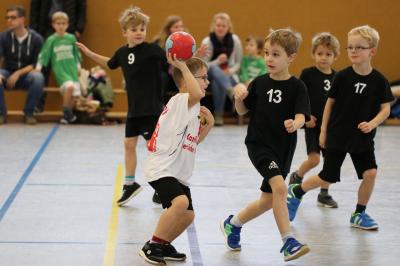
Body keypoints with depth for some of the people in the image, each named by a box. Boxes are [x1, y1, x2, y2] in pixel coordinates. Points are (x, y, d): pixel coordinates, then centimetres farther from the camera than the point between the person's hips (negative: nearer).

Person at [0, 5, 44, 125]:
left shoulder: (36, 39, -8)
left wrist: (18, 74, -22)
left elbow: (36, 64, -8)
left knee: (38, 78, -35)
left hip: (26, 75, -1)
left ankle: (29, 113, -16)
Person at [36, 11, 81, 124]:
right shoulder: (51, 40, -3)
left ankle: (68, 115, 24)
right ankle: (67, 113, -11)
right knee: (69, 86, -28)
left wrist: (78, 66, 19)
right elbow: (43, 54, -1)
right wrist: (38, 67, -4)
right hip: (60, 70, -4)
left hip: (72, 69, 4)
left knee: (75, 95, -1)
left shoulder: (71, 38, 4)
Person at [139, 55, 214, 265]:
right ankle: (151, 247, -18)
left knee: (187, 215, 13)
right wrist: (183, 66, -30)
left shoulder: (191, 108, 17)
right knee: (181, 202, -31)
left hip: (177, 172, 10)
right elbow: (196, 94, -39)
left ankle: (163, 245, 33)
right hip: (161, 168, -10)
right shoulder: (181, 100, -14)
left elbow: (192, 142, 23)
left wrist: (208, 124, 12)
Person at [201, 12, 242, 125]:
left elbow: (239, 63, 6)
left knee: (217, 83, -36)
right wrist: (218, 61, -23)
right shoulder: (207, 41, -6)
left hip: (230, 75, 1)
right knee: (214, 69, -37)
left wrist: (230, 71, -15)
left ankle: (219, 114, -26)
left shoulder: (235, 40, -2)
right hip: (211, 74, -1)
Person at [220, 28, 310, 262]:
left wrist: (295, 124, -38)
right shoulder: (260, 83, 0)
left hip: (283, 149, 2)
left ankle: (233, 224, 37)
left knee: (268, 200, 12)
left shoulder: (297, 87, -5)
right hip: (259, 144, -2)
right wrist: (239, 98, -11)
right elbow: (242, 111, 10)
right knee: (280, 187, -24)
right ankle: (288, 242, -23)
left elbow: (301, 116, -16)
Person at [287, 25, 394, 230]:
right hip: (338, 135, -2)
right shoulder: (342, 76, -10)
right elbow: (330, 102, 0)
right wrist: (323, 131, 2)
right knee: (327, 178, 2)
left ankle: (359, 214, 10)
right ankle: (296, 192, 28)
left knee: (370, 173, -10)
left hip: (363, 137, 2)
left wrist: (372, 123, -22)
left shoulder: (379, 80, -8)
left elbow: (385, 108, -4)